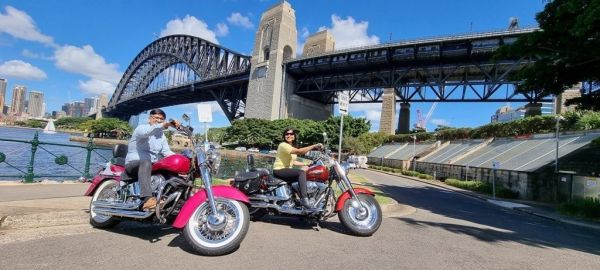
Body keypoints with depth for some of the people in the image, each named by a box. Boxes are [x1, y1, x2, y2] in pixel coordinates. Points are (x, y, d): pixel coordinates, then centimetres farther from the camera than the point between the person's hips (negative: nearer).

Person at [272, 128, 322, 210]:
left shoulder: (292, 147, 17)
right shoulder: (283, 145, -15)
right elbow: (299, 151, -29)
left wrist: (305, 164, 7)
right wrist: (314, 146, -31)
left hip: (287, 170, 10)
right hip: (279, 170, -10)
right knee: (302, 172, -28)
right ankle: (304, 199, -36)